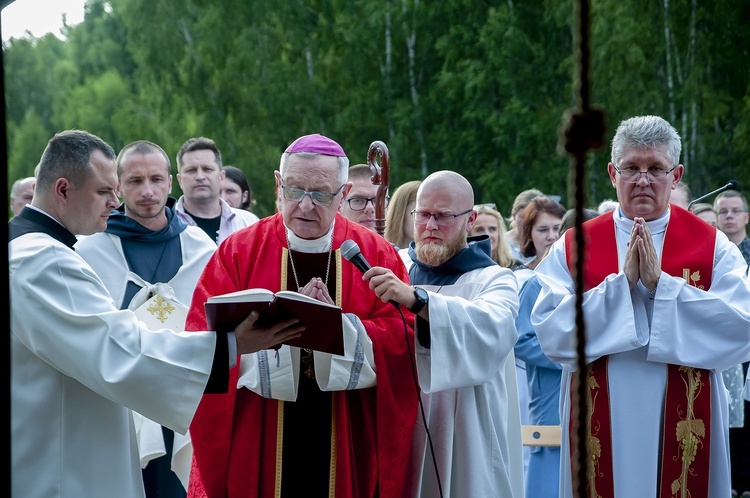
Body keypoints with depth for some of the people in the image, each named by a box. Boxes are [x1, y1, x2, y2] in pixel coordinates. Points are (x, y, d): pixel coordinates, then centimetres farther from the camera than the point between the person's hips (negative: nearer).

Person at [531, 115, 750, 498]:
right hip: (601, 430, 1)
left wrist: (660, 285, -16)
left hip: (682, 430, 0)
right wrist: (622, 283, -15)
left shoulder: (713, 247, 2)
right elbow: (551, 333, -9)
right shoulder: (573, 247, 3)